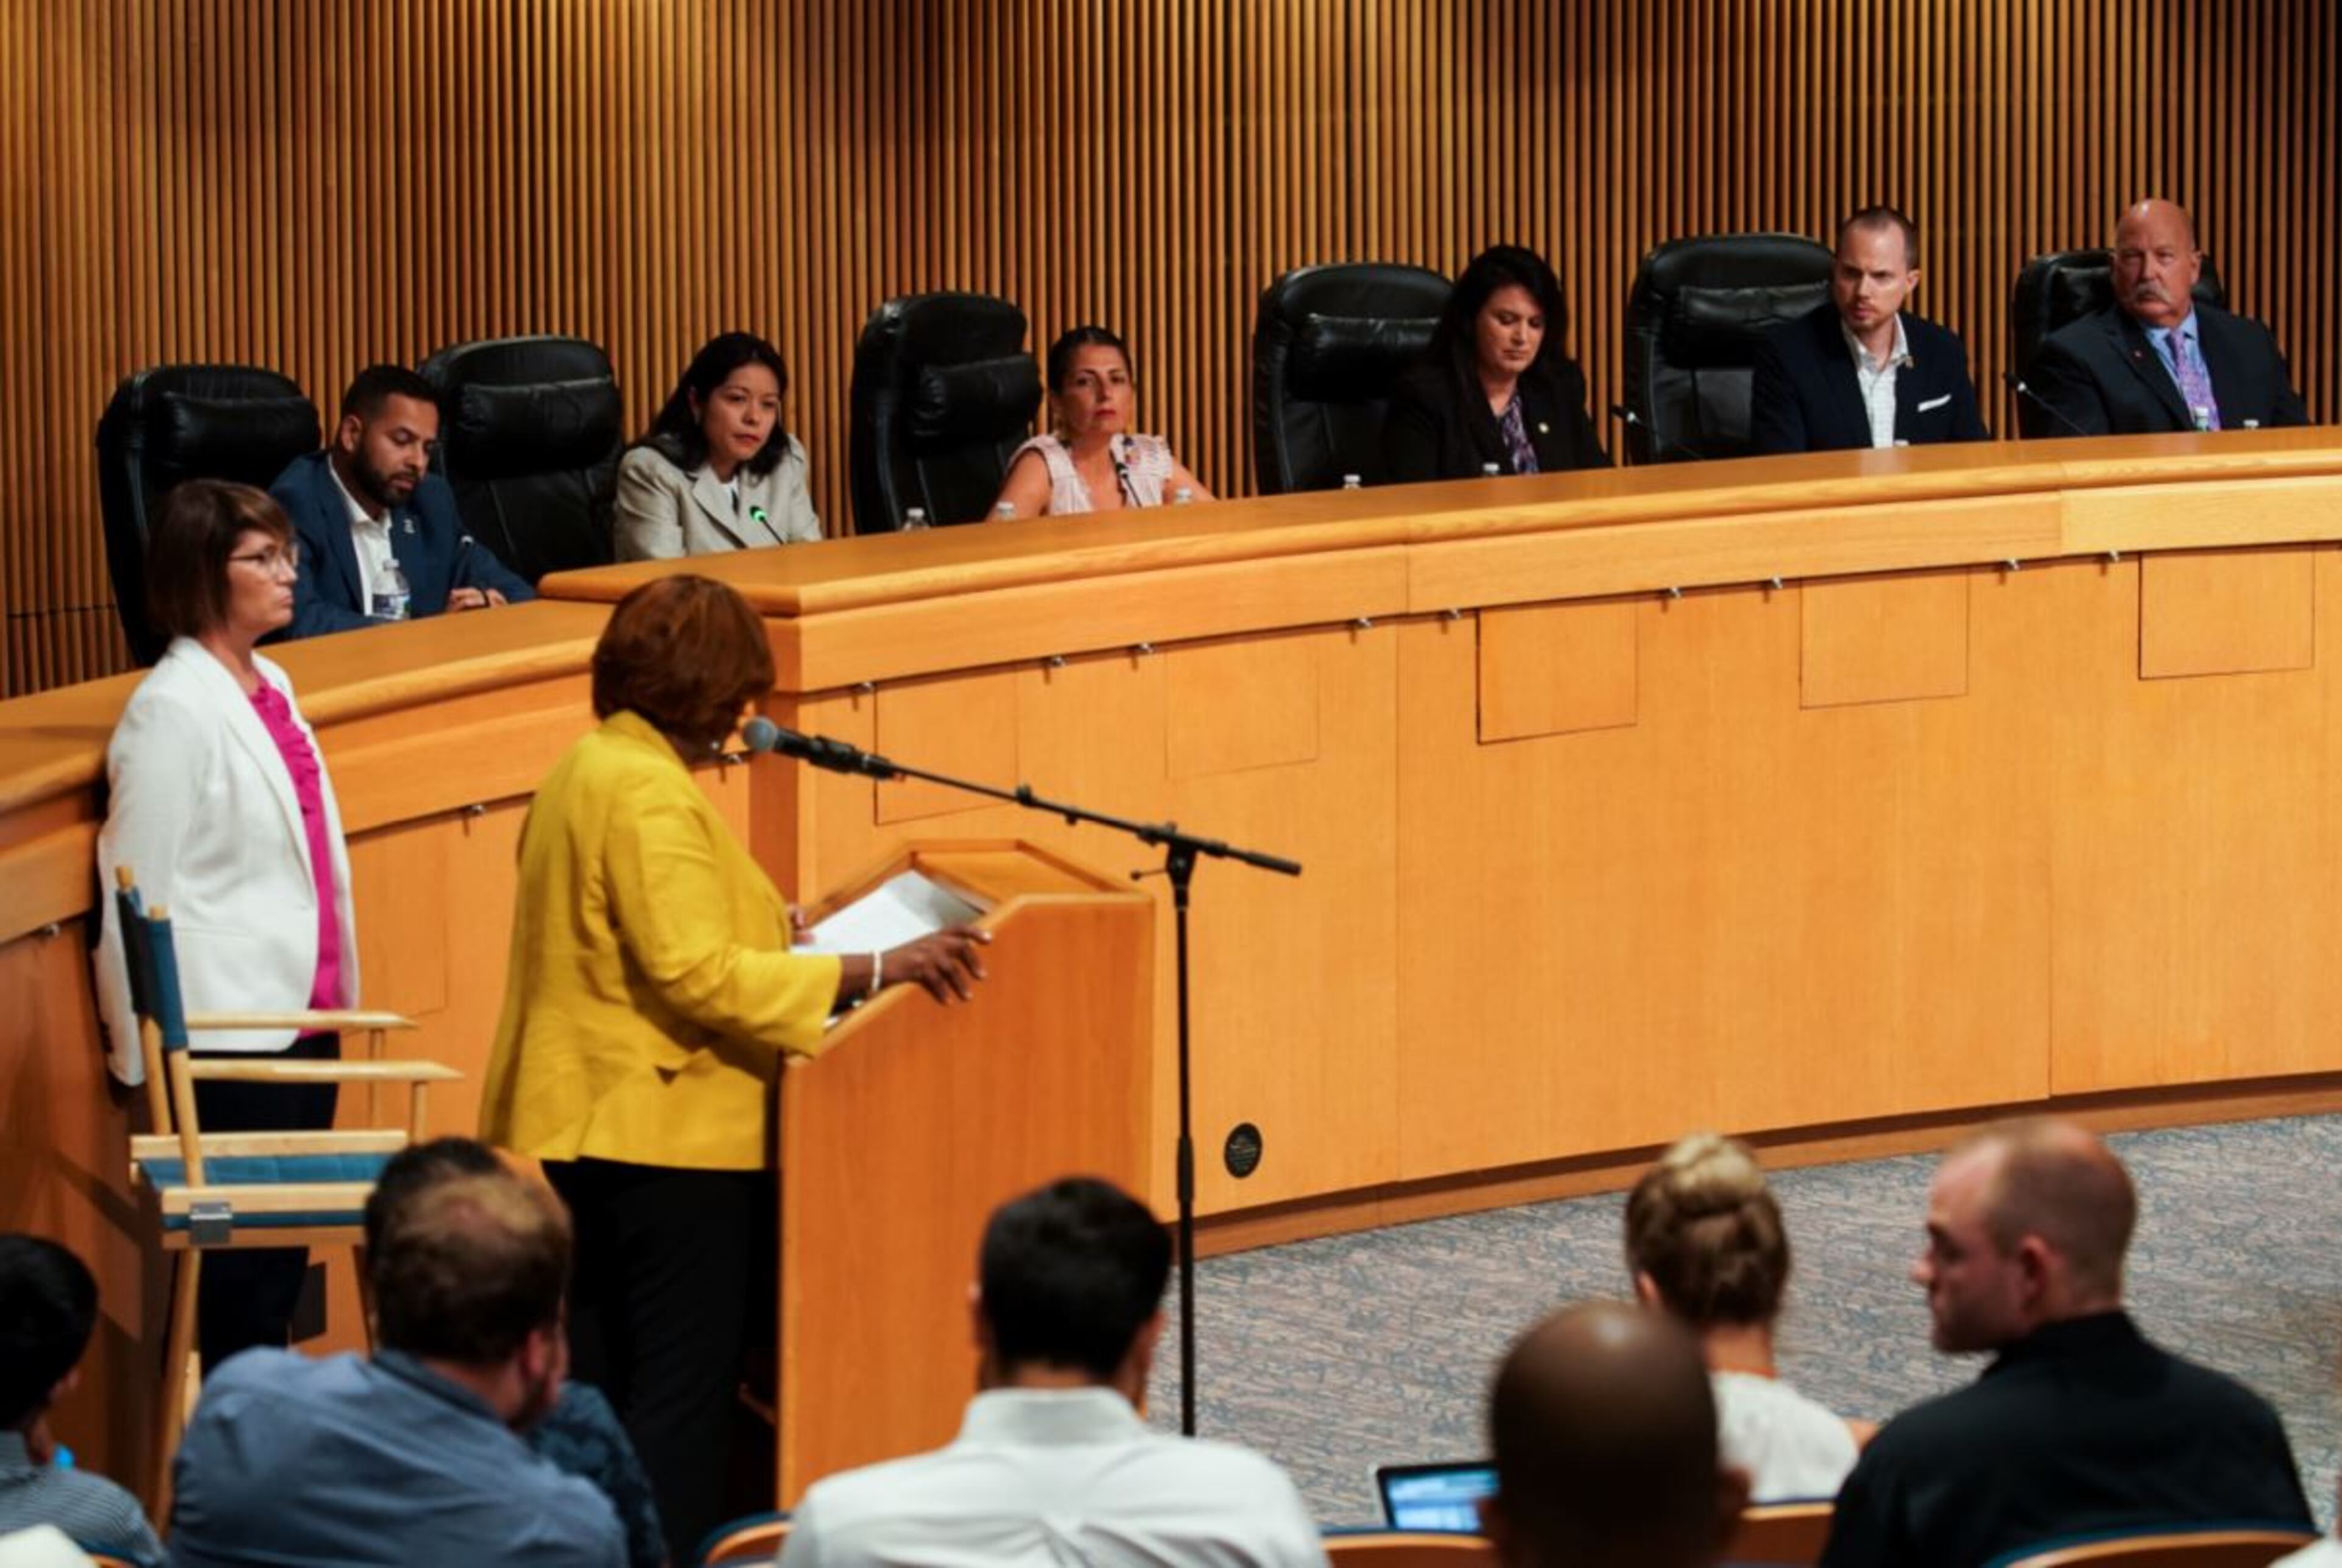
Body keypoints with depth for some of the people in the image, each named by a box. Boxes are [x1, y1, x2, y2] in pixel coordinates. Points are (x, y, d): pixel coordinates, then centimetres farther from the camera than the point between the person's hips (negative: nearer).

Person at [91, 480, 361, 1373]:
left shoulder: (270, 688, 12)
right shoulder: (170, 711, -13)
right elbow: (141, 889, -13)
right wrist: (147, 1056, -13)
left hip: (305, 1016, 8)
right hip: (228, 1035, -8)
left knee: (287, 1259, 11)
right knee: (245, 1272, -3)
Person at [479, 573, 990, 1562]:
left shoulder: (587, 770, 14)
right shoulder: (649, 792, -18)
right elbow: (698, 977, -25)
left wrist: (770, 922, 29)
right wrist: (871, 971, -26)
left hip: (578, 1134, 10)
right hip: (667, 1136, -10)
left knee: (595, 1396, 13)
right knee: (684, 1398, -6)